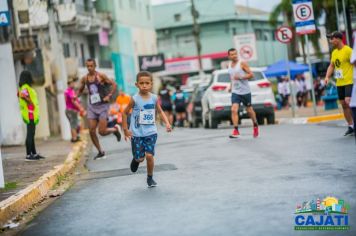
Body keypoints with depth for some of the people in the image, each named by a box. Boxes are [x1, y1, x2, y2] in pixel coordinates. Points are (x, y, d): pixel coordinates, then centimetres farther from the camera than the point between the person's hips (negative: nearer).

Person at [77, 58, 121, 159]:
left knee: (102, 131, -10)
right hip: (92, 106, 5)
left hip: (103, 106, -5)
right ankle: (100, 152, 12)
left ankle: (115, 129, 22)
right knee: (92, 131, -3)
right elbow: (80, 90, 20)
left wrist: (109, 96, -17)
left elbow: (114, 84, -7)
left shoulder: (101, 76, -8)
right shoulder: (84, 78, 6)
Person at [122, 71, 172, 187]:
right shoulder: (135, 99, -10)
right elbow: (125, 113, -1)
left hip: (151, 132, 1)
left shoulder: (154, 98, -2)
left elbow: (160, 111, 11)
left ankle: (150, 178, 12)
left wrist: (167, 123, -3)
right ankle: (136, 160, 40)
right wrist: (125, 130, -2)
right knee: (140, 158, 1)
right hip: (136, 133, -1)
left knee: (149, 155, -10)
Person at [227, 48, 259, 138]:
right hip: (235, 92, 4)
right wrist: (231, 86, 13)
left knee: (249, 110, 11)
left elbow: (251, 75, -12)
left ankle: (255, 126, 35)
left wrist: (240, 77, -24)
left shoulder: (242, 63, -8)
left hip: (245, 91, -4)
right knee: (234, 110, -15)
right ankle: (236, 130, -14)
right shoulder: (229, 65, 9)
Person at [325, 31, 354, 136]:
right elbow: (331, 66, 20)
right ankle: (351, 126, 17)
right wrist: (327, 76, 4)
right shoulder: (334, 52, 11)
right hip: (339, 83, 8)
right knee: (344, 104, 8)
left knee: (348, 102, -17)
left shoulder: (348, 50, -12)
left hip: (349, 82, -7)